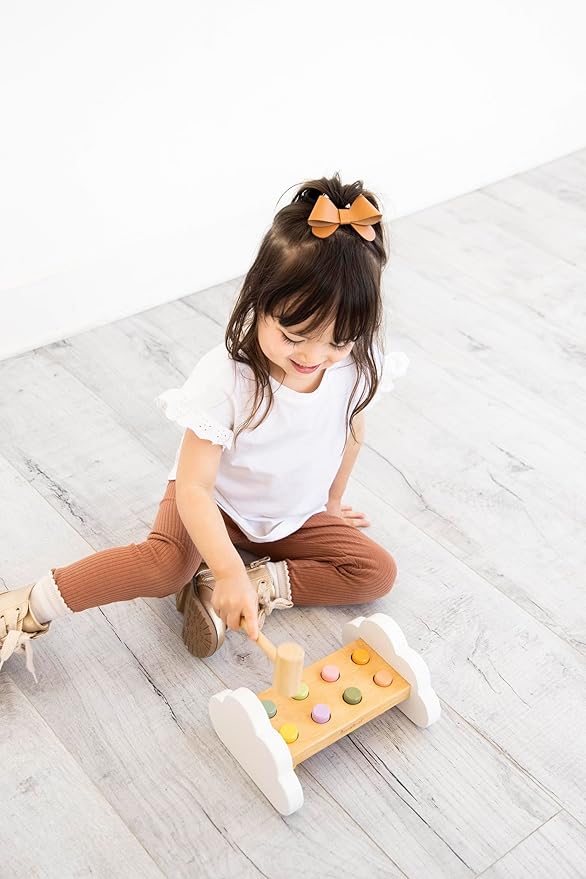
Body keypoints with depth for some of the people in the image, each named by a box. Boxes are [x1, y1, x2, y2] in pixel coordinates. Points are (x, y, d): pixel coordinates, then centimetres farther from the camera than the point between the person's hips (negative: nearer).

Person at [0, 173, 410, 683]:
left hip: (298, 514, 5)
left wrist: (331, 503, 15)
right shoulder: (225, 377, -32)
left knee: (377, 572, -11)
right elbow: (193, 488, -33)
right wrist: (229, 571, -43)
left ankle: (264, 585, -16)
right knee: (166, 565, -32)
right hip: (216, 502, -5)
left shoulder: (356, 365, -19)